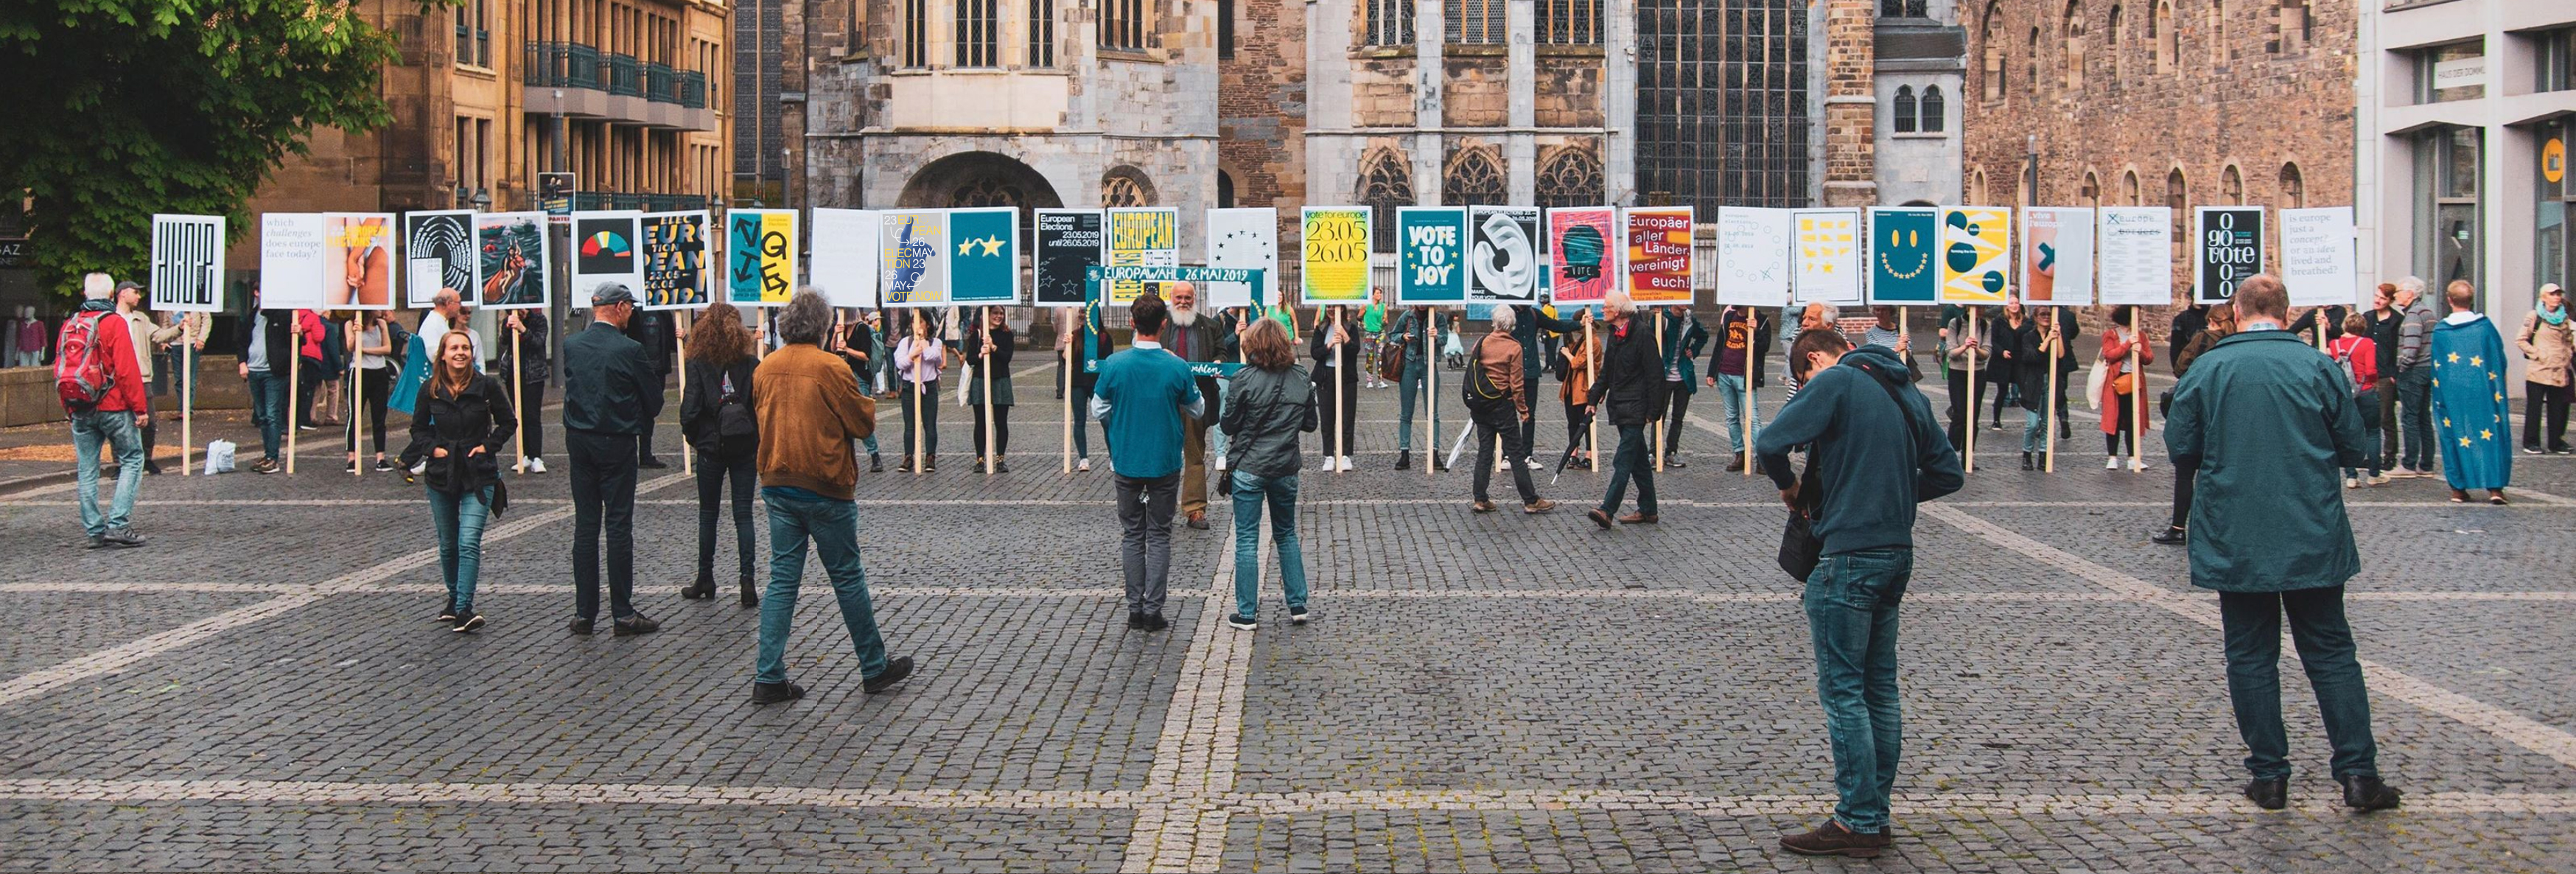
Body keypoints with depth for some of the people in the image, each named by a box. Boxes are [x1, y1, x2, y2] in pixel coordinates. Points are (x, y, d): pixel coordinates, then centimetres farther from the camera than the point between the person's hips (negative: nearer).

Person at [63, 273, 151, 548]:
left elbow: (60, 370, 12)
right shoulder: (115, 323, -9)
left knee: (87, 470, 8)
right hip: (113, 408, -6)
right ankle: (118, 524, -7)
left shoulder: (69, 325, 9)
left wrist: (69, 408, 20)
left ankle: (94, 531, 9)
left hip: (79, 411, 6)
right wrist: (140, 408, -10)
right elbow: (127, 370, -14)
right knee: (132, 459, 3)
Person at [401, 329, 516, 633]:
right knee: (447, 544, 13)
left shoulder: (487, 386, -4)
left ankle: (464, 608, -19)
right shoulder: (430, 390, 2)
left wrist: (488, 445, -6)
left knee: (469, 542, -14)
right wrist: (433, 448, -3)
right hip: (440, 475, 3)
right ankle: (454, 598, 32)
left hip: (478, 475, -3)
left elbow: (508, 422, 7)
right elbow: (418, 428, 14)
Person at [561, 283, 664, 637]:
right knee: (618, 526, 0)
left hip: (579, 443, 5)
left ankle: (584, 612, 11)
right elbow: (654, 401, -5)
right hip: (617, 445, -4)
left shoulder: (571, 345, 1)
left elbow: (571, 388, 12)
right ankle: (623, 614, 3)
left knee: (585, 525, 9)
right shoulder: (629, 350, -13)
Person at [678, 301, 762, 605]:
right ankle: (746, 581, -3)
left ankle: (705, 581, 19)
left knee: (708, 514, 12)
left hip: (711, 447, -1)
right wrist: (758, 438, 5)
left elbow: (690, 411, -14)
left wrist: (693, 438, 3)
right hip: (746, 448, 1)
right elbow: (763, 404, -7)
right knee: (743, 515, 5)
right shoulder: (751, 365, -4)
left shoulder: (698, 366, -9)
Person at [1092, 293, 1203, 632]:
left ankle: (1135, 609, 12)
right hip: (1165, 462, -1)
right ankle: (1153, 610, 4)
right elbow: (1197, 410, 1)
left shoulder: (1114, 365, -10)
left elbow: (1098, 411, -2)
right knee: (1159, 535, 7)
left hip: (1126, 462, 1)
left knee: (1132, 534, 12)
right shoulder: (1177, 367, -12)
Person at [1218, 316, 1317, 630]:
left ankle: (1247, 613, 5)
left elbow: (1228, 426, -8)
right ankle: (1298, 605, 18)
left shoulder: (1244, 379, -13)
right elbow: (1311, 424, 8)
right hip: (1286, 467, 4)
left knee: (1247, 540, 3)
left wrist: (1224, 418, 13)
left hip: (1249, 468, -4)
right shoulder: (1302, 380, 0)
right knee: (1287, 535, 19)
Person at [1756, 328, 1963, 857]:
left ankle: (1857, 822, -2)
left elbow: (1771, 444, -18)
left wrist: (1790, 488, 0)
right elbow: (1947, 473, 17)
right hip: (1898, 552, 8)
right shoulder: (1906, 391, 14)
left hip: (1849, 556, -8)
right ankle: (1876, 818, 18)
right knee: (1880, 689, 12)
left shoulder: (1835, 381, -9)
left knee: (1842, 689, -3)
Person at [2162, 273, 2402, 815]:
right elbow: (2353, 448, 1)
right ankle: (2358, 773, 5)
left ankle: (2269, 776, 9)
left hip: (2233, 541, 0)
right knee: (2330, 651, 8)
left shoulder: (2206, 369, -4)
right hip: (2313, 541, 0)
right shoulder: (2318, 366, -4)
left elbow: (2180, 446, -1)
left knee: (2251, 655, 8)